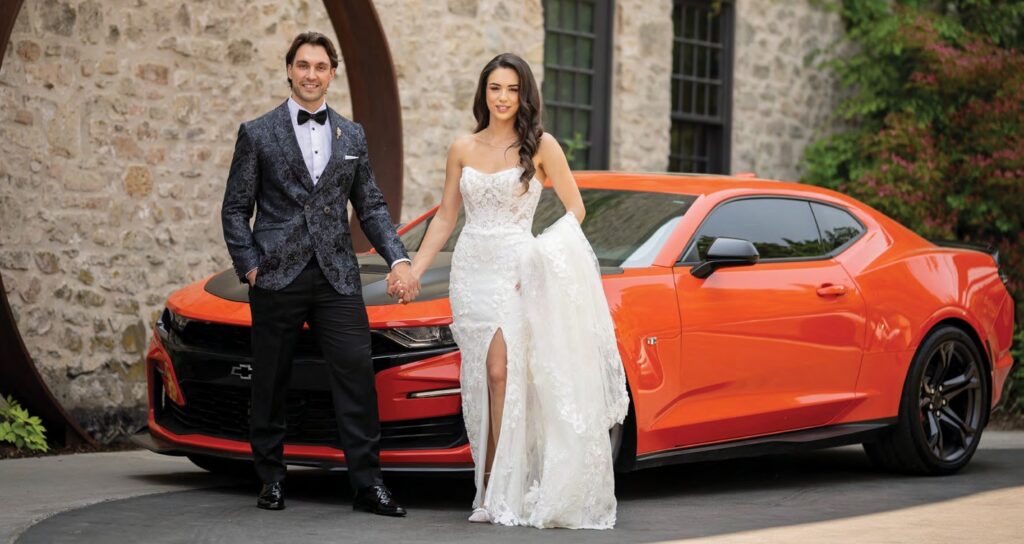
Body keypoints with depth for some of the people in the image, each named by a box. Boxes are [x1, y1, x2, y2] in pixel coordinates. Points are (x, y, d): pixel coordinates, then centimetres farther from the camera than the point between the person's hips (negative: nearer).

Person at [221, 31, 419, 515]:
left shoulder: (352, 136, 14)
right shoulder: (257, 134, 5)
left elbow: (371, 207, 14)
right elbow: (235, 209, 5)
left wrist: (398, 259, 1)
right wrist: (249, 267, -6)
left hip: (337, 277, 2)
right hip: (277, 278, -2)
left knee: (357, 377, -7)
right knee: (270, 385, 5)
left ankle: (367, 484, -4)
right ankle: (271, 480, 18)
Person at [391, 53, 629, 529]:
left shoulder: (541, 146, 1)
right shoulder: (463, 150, 10)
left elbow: (575, 209, 3)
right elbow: (445, 216, 14)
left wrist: (548, 251, -11)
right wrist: (413, 270, 8)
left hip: (517, 268, -3)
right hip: (471, 269, 3)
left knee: (502, 373, -14)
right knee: (482, 380, 0)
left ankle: (500, 491, -11)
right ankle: (494, 491, 4)